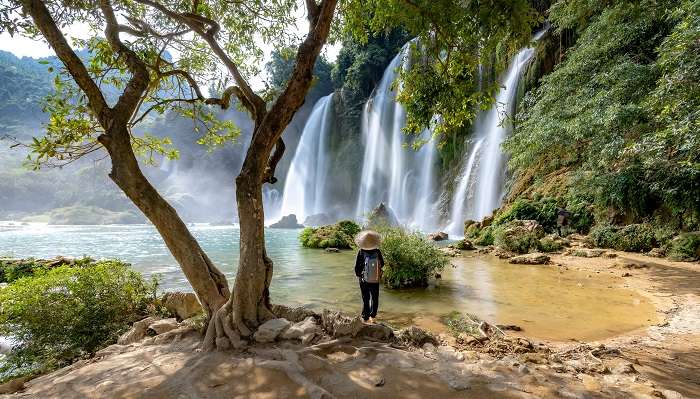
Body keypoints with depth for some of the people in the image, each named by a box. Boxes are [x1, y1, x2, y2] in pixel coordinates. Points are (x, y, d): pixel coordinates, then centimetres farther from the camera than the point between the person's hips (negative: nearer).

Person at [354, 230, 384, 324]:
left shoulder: (361, 252, -15)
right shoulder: (377, 252, -12)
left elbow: (357, 268, -11)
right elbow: (382, 265, 0)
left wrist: (359, 275, 8)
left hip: (364, 280, -1)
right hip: (375, 280, 1)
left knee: (365, 299, 12)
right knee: (375, 299, 19)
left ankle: (366, 318, 17)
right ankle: (372, 316, 26)